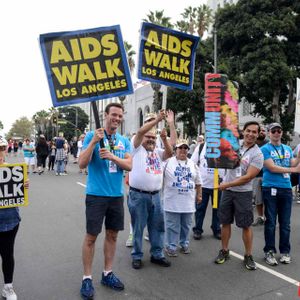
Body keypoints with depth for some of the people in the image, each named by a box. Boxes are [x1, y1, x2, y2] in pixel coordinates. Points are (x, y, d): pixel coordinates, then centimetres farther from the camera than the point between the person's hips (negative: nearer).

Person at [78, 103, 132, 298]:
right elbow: (82, 164, -12)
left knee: (112, 235, 13)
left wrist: (112, 156, -20)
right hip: (96, 194, -4)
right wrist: (94, 141, -23)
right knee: (91, 236, 3)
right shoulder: (92, 135, -5)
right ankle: (87, 278, 19)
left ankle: (108, 273, 29)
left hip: (117, 195, 5)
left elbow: (129, 165, -3)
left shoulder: (124, 141, 7)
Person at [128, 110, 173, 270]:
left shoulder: (158, 152, 15)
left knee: (157, 226, 13)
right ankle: (137, 256, 21)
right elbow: (140, 131, -13)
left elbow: (170, 153, 0)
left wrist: (164, 138, -12)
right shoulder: (137, 148, 0)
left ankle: (157, 254, 27)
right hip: (138, 196, -5)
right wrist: (157, 119, -15)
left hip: (155, 195, 5)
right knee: (138, 228, 6)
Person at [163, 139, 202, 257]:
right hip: (172, 201, -4)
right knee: (172, 226, 3)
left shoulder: (193, 164, 10)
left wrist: (199, 195, 14)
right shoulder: (168, 162, -4)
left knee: (186, 225, 15)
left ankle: (184, 244, 32)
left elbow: (198, 182, 15)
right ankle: (170, 247, 17)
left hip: (188, 202, 4)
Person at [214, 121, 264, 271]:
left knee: (246, 225, 4)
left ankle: (248, 256, 19)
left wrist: (227, 184, -17)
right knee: (225, 222, 12)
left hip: (243, 193, -4)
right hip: (227, 191, 4)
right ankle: (224, 251, 26)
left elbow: (248, 177, -17)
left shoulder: (257, 154, -11)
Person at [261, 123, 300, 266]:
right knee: (270, 223, 3)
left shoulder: (288, 149, 15)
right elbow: (272, 168, -11)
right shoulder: (265, 149, -3)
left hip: (286, 189, 4)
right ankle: (269, 252, 14)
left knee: (285, 223, 10)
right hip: (270, 189, -4)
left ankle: (285, 251, 22)